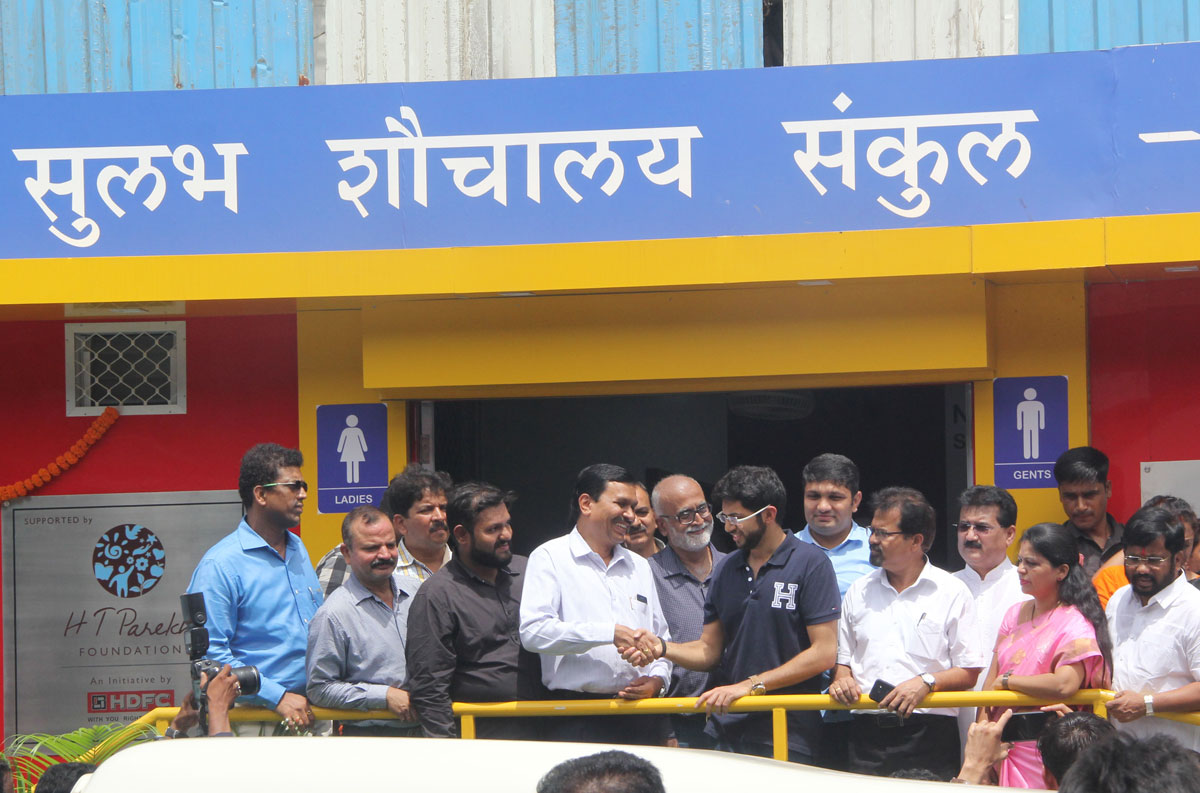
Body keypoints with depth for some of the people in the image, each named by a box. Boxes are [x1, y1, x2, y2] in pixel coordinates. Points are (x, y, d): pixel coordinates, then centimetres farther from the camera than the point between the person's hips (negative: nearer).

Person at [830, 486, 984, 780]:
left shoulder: (952, 592, 3)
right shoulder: (859, 592, 16)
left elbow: (970, 671, -1)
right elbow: (843, 659, 22)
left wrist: (926, 683, -16)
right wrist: (841, 680, 0)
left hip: (928, 735, -3)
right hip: (867, 733, 3)